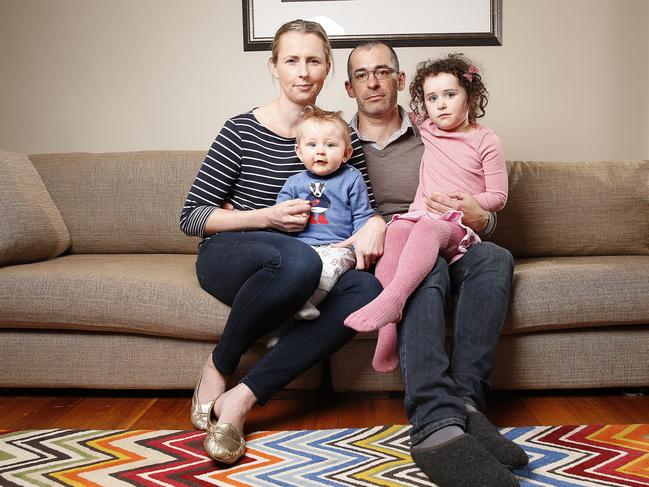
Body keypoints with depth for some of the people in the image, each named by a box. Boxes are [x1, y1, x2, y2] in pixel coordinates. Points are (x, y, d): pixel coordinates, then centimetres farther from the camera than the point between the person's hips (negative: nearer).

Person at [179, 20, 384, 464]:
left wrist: (375, 226, -14)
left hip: (289, 271, 4)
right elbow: (191, 217, -4)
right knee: (297, 260, -39)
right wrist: (266, 217, -18)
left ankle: (242, 399, -26)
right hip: (227, 258, -4)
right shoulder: (242, 131, -5)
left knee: (367, 289, -29)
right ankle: (217, 369, -13)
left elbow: (368, 208, 11)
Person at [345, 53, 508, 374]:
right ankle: (390, 323, -42)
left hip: (460, 225, -3)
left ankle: (391, 299, -56)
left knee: (428, 227, -39)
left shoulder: (486, 140, 8)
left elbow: (497, 197, 3)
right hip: (420, 215, 3)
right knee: (396, 230, -33)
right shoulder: (427, 130, 21)